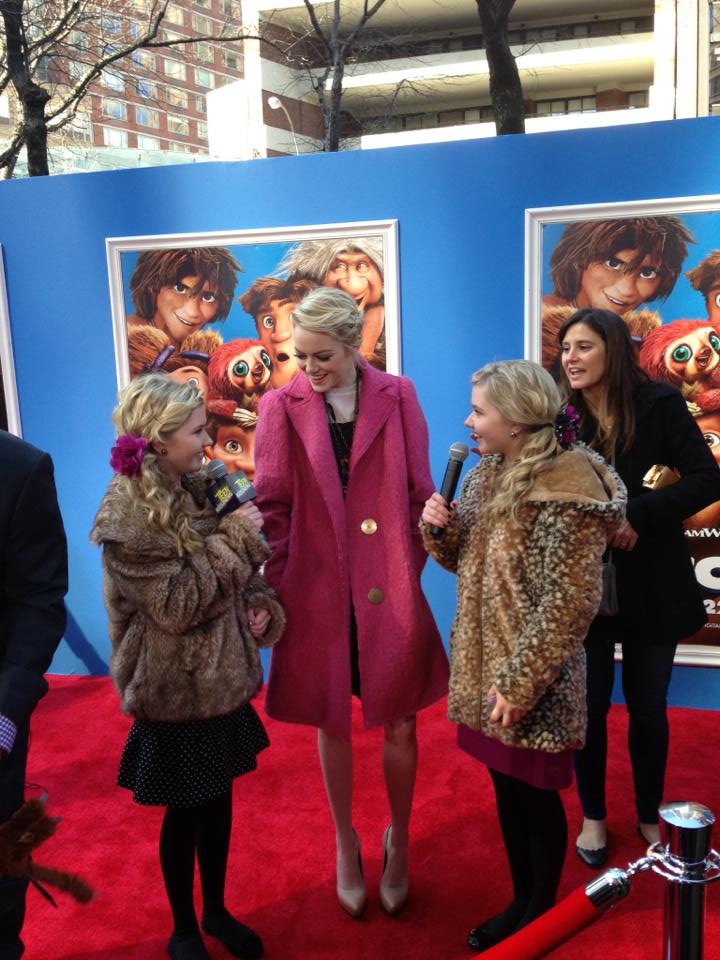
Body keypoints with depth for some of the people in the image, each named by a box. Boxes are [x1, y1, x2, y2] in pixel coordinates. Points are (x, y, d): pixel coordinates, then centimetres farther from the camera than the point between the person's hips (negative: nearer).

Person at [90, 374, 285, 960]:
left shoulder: (197, 489, 3)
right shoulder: (127, 514, -20)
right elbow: (178, 603, -23)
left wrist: (259, 604, -6)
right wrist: (237, 537, -21)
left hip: (220, 677, 7)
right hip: (176, 689, -6)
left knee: (218, 799, 19)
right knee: (185, 812, 11)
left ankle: (216, 910, 40)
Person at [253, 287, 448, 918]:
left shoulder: (397, 398, -2)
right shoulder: (282, 406, -3)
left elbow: (419, 495, 2)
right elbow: (272, 507, -3)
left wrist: (410, 572, -2)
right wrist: (270, 589, -8)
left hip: (388, 590, 0)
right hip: (318, 591, 0)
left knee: (399, 722, 11)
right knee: (332, 723, 14)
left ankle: (399, 842, 37)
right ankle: (346, 843, 38)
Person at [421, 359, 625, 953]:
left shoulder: (565, 492, -20)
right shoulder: (488, 473, 5)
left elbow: (567, 604, -21)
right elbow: (465, 561, 13)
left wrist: (520, 682, -20)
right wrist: (439, 528, -7)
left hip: (531, 678, -7)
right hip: (485, 665, 8)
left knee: (537, 795, 11)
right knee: (506, 787, 20)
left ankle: (544, 917, 33)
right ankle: (522, 902, 40)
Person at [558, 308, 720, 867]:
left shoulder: (659, 405, -8)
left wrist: (636, 514, -24)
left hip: (652, 584, 0)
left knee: (648, 709, 14)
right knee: (590, 707, 11)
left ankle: (649, 816, 37)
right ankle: (593, 816, 34)